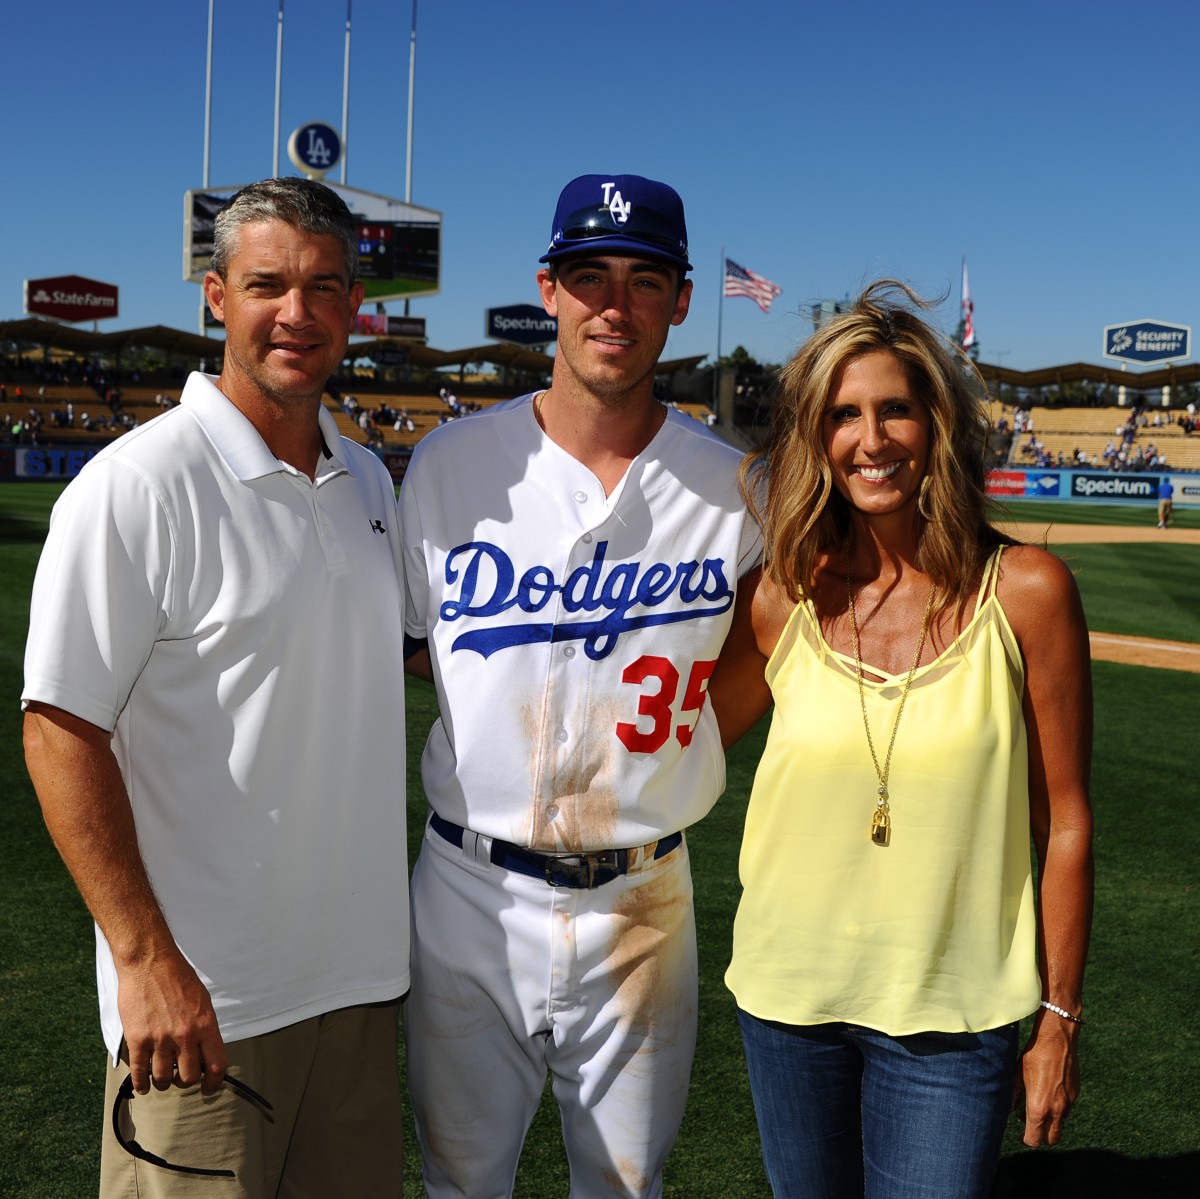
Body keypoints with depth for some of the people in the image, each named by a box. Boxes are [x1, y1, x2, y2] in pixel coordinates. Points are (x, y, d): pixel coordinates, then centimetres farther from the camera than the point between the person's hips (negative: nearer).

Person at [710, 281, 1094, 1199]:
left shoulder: (1025, 591, -9)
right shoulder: (781, 600, -3)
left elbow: (1063, 821, -3)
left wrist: (1059, 1020, -1)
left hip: (950, 1016, -2)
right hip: (790, 995, 3)